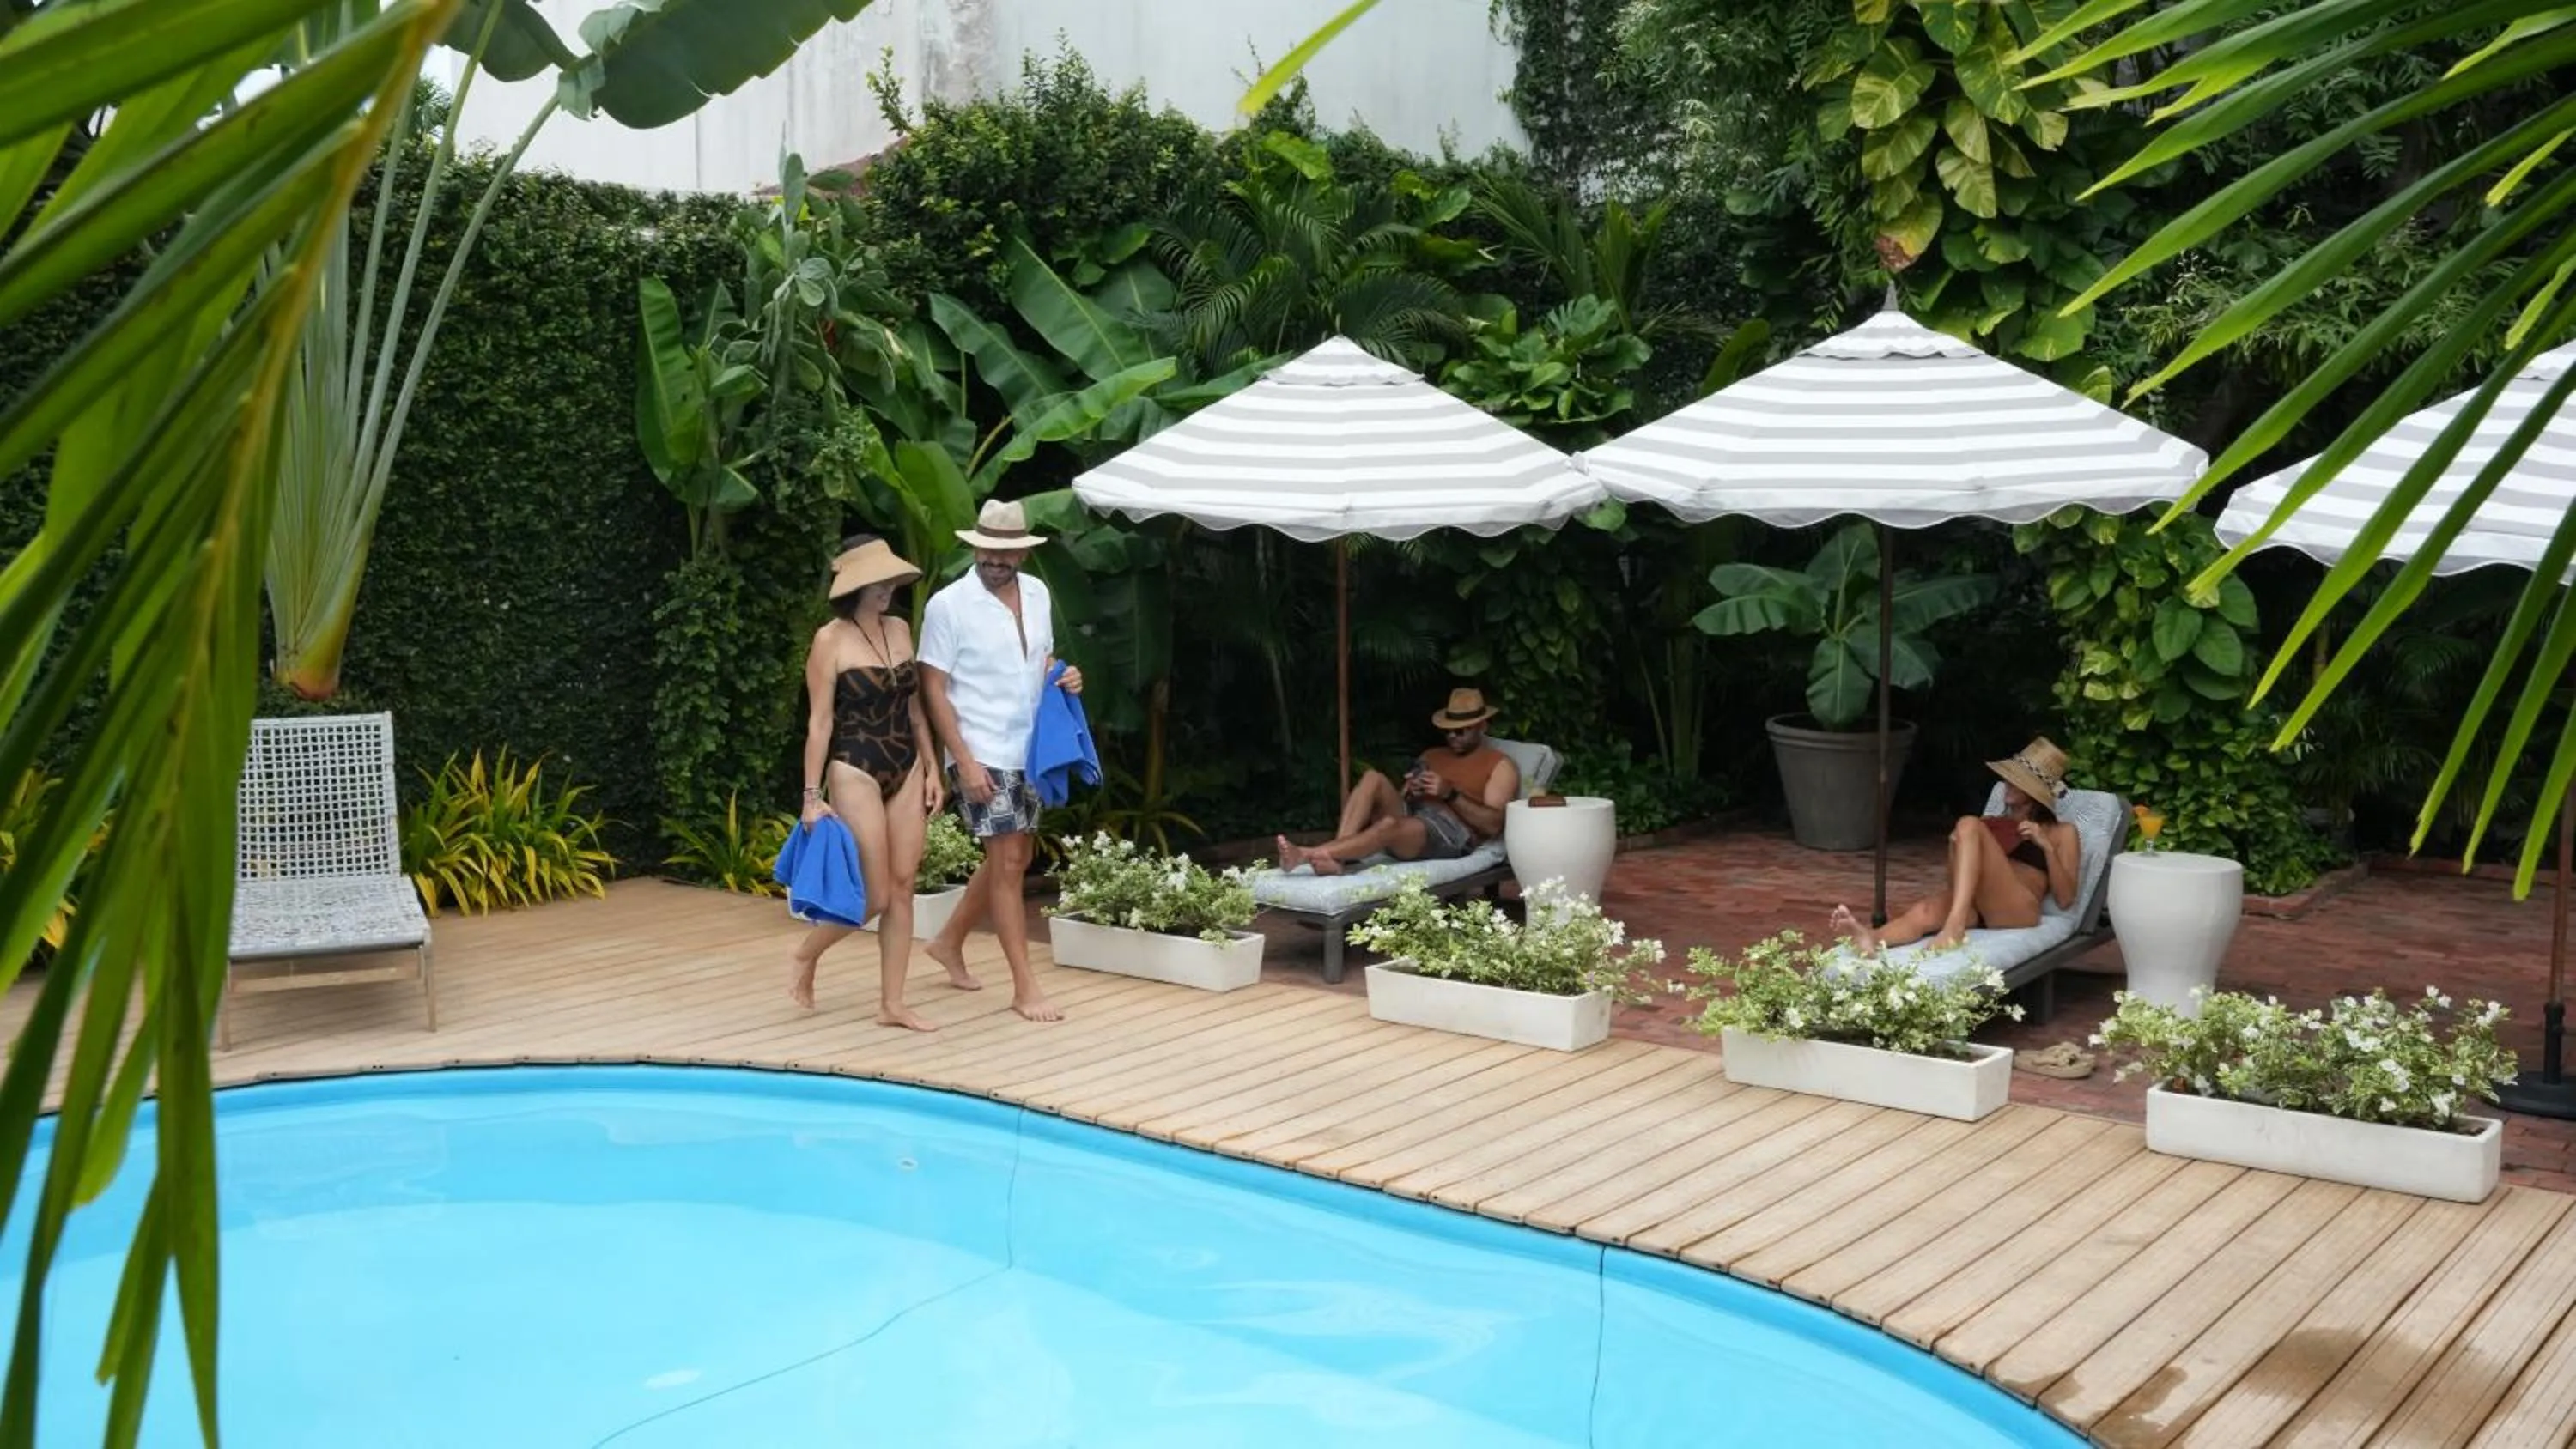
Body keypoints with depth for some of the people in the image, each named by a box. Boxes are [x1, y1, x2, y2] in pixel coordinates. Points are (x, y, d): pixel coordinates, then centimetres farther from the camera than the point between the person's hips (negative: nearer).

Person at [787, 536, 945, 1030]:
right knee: (874, 896, -4)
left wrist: (931, 769, 9)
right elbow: (819, 722, -10)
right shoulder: (830, 640, -10)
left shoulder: (900, 630, 7)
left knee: (902, 888, 4)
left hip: (907, 770, 6)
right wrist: (813, 795, -12)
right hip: (856, 773, -6)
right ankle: (806, 955, 21)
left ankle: (892, 1003, 11)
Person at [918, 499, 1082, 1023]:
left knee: (1013, 858, 16)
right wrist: (964, 760, -17)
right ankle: (1025, 987, 2)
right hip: (983, 756, -7)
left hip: (1029, 750, 7)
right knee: (1007, 864, -5)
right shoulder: (948, 605, -11)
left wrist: (1063, 677, -3)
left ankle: (949, 942, 36)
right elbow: (934, 689, -11)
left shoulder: (1037, 594, 6)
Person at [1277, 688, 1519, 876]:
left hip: (1453, 832, -6)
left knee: (1390, 825, -37)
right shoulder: (1432, 756, 29)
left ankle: (1308, 855, -47)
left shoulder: (1500, 765, 10)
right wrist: (1408, 792, -2)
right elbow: (1403, 800, 22)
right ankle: (1334, 857, -36)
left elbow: (1493, 824, -4)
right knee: (1373, 779, -21)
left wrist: (1450, 794, -14)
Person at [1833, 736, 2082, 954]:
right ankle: (1872, 941, -66)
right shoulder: (1995, 824, 34)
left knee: (1969, 825, -27)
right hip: (1976, 907, 4)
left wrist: (2046, 847, -4)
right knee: (1925, 912, -33)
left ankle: (1955, 924, -46)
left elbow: (2065, 900, 7)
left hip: (2017, 911, -4)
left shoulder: (2061, 833, 20)